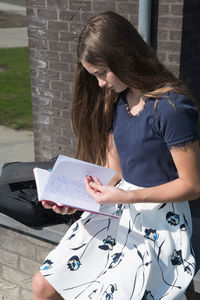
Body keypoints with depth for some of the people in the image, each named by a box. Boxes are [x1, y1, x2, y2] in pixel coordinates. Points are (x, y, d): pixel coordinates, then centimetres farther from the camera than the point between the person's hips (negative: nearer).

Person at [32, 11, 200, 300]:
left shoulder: (172, 107, -19)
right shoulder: (115, 99, 6)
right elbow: (114, 169, 10)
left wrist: (126, 196, -22)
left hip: (160, 220, -7)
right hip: (118, 211, 7)